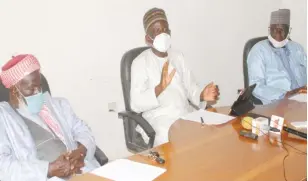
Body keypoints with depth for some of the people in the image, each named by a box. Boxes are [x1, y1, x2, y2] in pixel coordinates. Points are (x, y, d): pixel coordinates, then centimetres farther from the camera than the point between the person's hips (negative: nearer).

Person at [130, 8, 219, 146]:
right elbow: (136, 104, -12)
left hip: (186, 114, 6)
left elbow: (190, 88, 17)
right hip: (159, 119, -5)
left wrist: (202, 95, -6)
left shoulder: (177, 57, 15)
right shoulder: (140, 62, -4)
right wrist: (160, 87, -28)